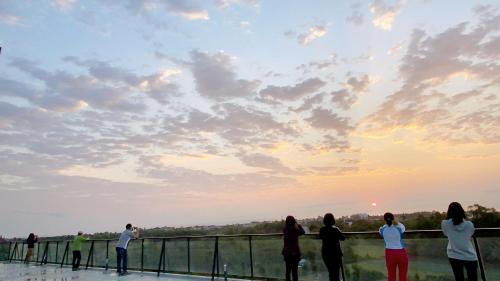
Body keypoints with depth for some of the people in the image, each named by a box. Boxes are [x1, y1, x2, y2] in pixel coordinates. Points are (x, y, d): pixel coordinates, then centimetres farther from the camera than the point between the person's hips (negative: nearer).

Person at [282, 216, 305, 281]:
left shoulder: (285, 230, -4)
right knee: (294, 270, 3)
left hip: (286, 252, 4)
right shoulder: (295, 230, -14)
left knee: (288, 270, 13)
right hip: (295, 252, -4)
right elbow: (303, 232, 5)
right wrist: (298, 225, 12)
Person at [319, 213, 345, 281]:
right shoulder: (335, 229, -18)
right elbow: (343, 238, -6)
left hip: (325, 253, 4)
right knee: (336, 271, 6)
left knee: (331, 271, 19)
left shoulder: (322, 230, -5)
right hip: (335, 253, -4)